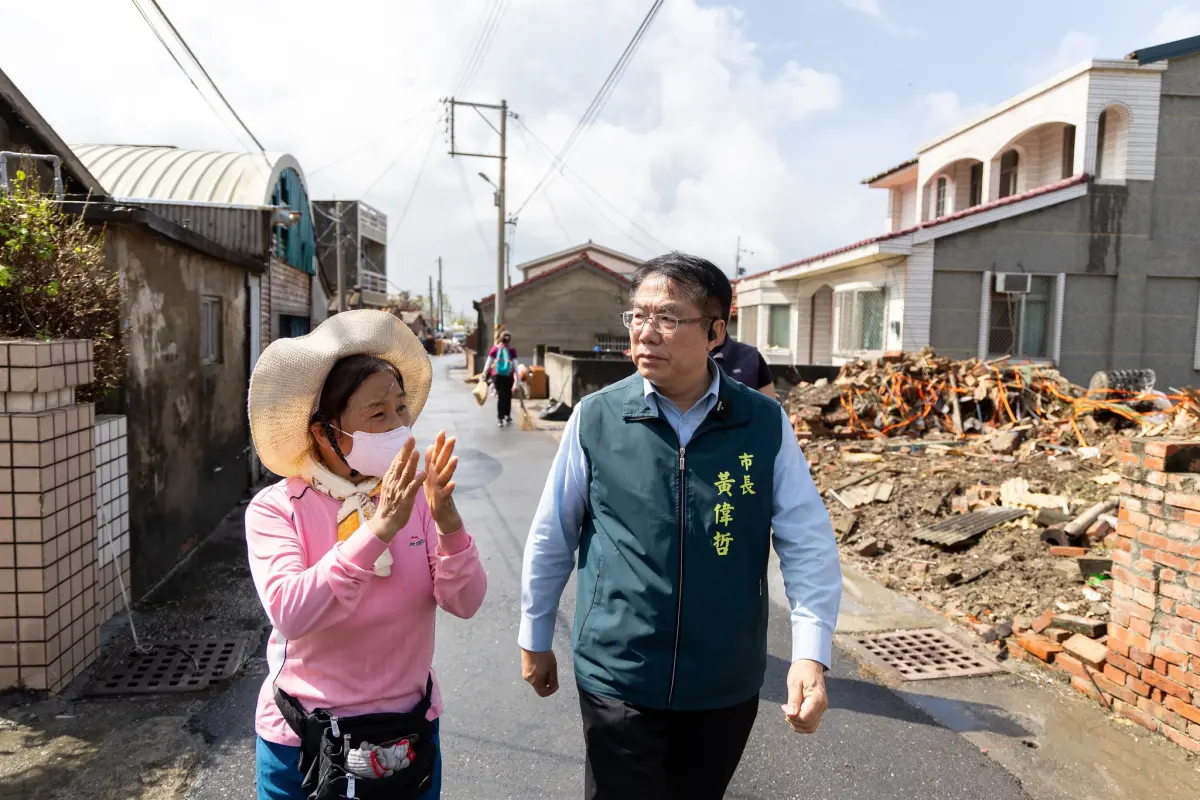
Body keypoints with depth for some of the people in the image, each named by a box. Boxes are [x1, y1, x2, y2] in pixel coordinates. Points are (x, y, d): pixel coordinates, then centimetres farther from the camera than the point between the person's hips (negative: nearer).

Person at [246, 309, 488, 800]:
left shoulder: (415, 496, -8)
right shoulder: (275, 509, -14)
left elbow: (464, 603, -15)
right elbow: (290, 615, -29)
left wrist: (447, 521, -30)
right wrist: (378, 529, -36)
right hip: (304, 741, -2)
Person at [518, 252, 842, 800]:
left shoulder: (766, 424, -8)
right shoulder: (595, 418, -9)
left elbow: (808, 545, -4)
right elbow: (551, 538, 1)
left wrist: (811, 655, -15)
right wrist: (534, 638, 8)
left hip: (727, 683, 2)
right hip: (618, 679, -2)